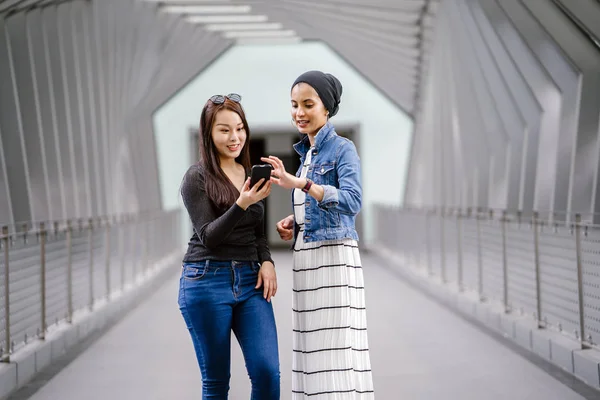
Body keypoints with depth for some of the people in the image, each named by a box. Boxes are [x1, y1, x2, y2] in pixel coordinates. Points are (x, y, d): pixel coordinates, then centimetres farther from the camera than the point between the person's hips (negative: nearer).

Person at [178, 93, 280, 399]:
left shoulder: (251, 174, 13)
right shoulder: (197, 178, -3)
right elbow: (209, 236, -11)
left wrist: (267, 261, 1)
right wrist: (241, 204, -25)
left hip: (250, 280, 4)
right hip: (207, 280, -4)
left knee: (267, 371, -8)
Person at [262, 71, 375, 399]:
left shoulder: (342, 149, -5)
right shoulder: (305, 152, 17)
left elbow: (351, 201, -21)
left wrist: (299, 184, -30)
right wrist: (292, 222, 7)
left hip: (334, 257, -8)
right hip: (305, 258, 8)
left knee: (336, 348, -10)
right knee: (313, 347, 6)